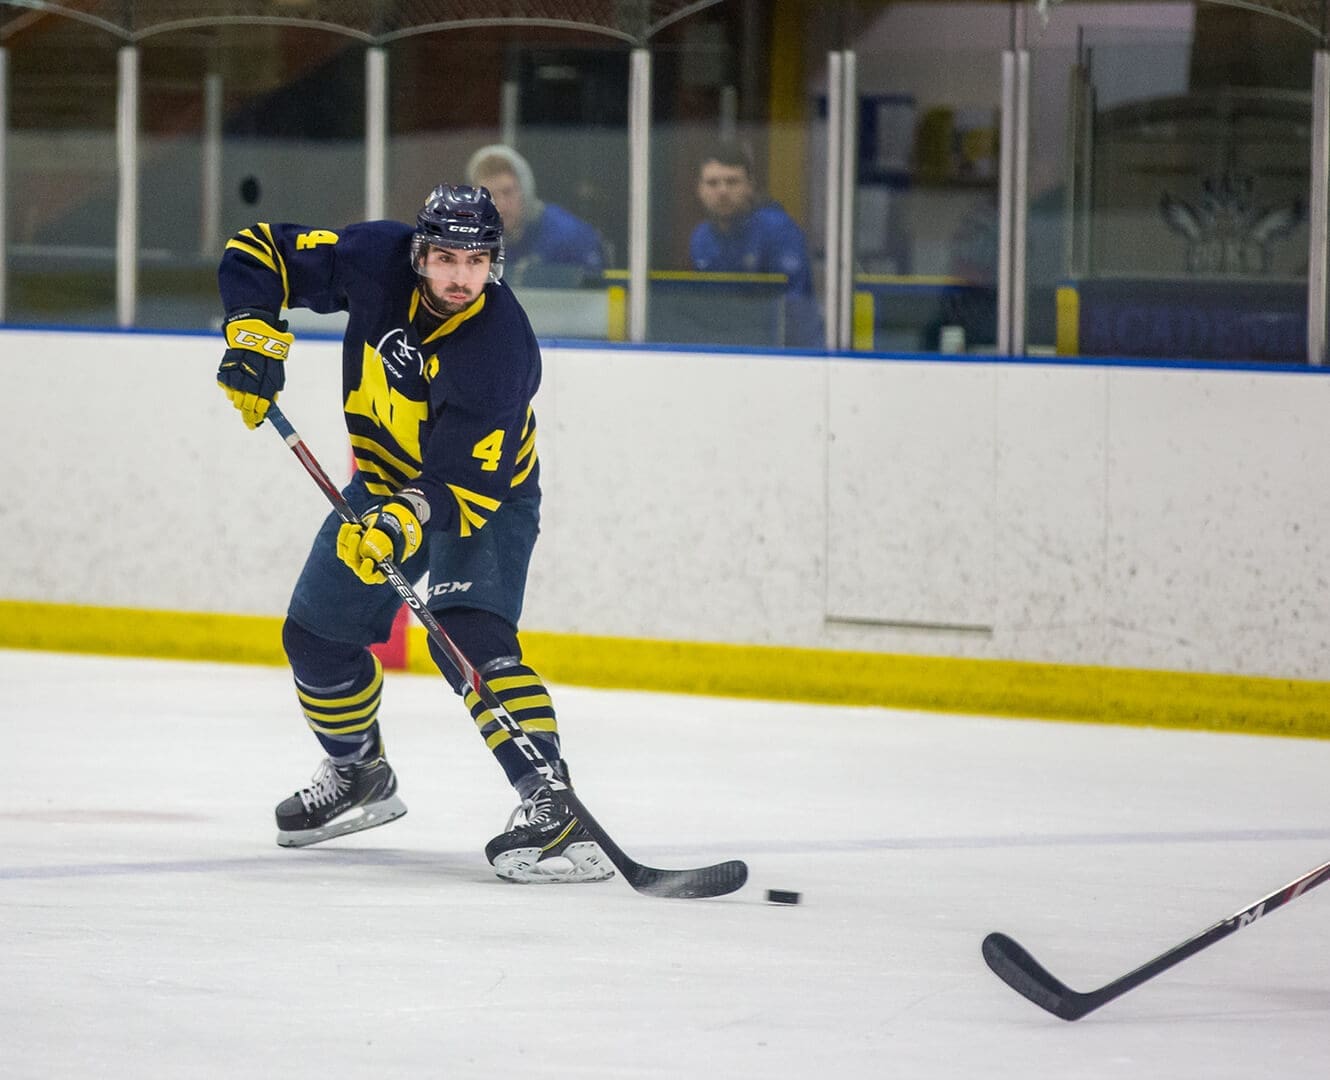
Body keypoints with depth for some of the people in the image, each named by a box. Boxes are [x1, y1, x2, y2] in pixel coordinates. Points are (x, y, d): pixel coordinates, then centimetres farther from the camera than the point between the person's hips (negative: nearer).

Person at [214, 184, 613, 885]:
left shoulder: (501, 347, -33)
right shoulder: (376, 261, -22)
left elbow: (464, 484, -34)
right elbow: (259, 252, -11)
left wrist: (405, 523, -49)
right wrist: (255, 334, -25)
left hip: (485, 491, -6)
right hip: (386, 477, 6)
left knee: (469, 635, -28)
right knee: (315, 635, 11)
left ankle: (551, 804, -35)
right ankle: (358, 772, 37)